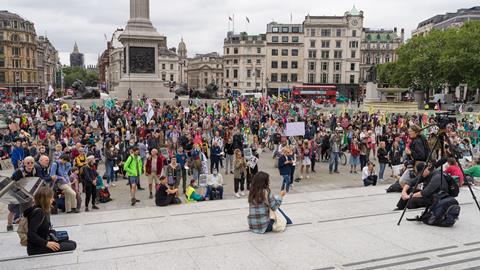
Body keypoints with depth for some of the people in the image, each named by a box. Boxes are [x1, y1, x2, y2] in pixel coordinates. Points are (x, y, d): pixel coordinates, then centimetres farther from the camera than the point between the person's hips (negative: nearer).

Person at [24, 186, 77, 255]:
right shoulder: (38, 212, -18)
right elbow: (31, 234, -24)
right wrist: (46, 243, -24)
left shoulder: (44, 212, 12)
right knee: (70, 247, -17)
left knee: (73, 243, 6)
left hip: (43, 244, 10)